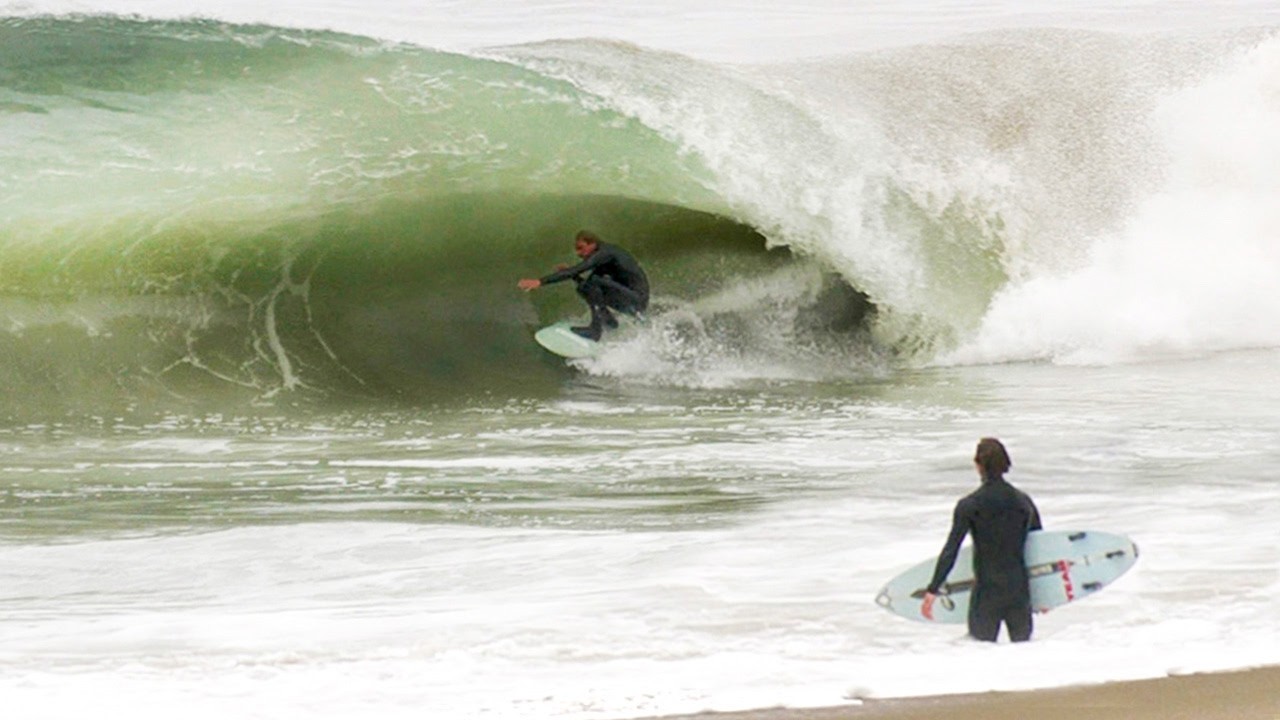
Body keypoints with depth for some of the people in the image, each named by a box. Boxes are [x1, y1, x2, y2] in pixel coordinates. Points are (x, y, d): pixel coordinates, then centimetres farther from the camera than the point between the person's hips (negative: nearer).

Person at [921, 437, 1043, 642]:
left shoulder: (969, 506, -9)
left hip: (986, 593, -3)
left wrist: (932, 590, -11)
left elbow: (950, 550, -13)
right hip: (1020, 590, 3)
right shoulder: (1023, 501, 3)